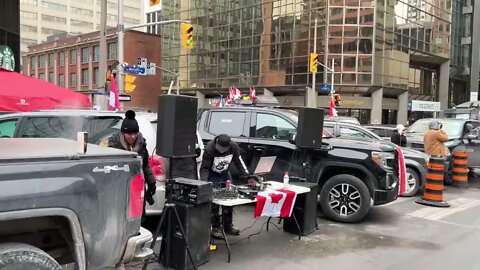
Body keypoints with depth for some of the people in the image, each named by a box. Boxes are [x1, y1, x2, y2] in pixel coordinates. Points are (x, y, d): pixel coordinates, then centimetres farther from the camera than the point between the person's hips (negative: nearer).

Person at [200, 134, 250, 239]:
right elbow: (204, 168, -25)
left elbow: (239, 163, -7)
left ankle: (228, 226, 18)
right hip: (212, 176, -4)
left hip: (226, 174, 4)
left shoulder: (234, 147, -19)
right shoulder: (209, 149, -30)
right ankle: (215, 228, 2)